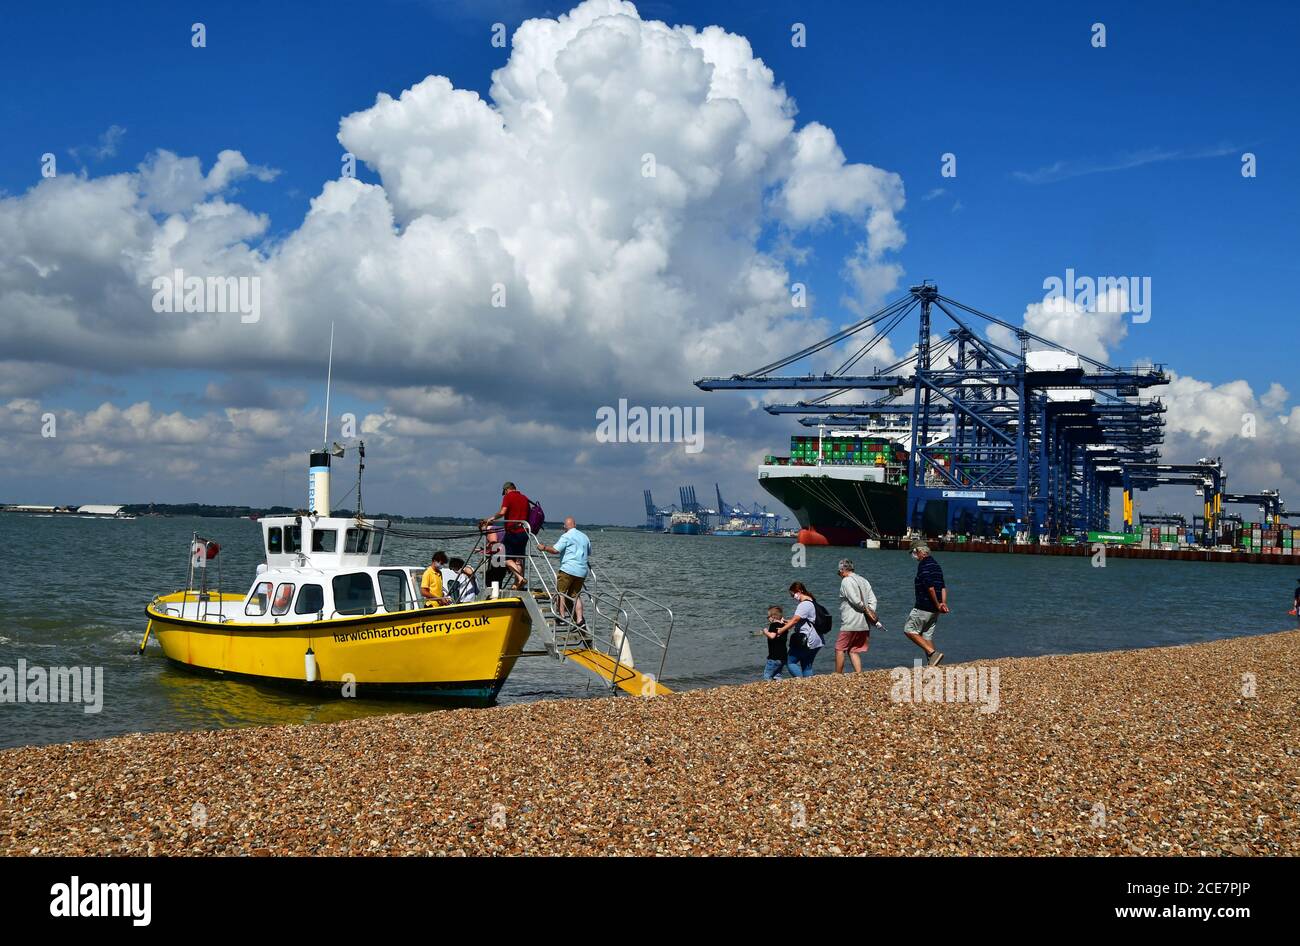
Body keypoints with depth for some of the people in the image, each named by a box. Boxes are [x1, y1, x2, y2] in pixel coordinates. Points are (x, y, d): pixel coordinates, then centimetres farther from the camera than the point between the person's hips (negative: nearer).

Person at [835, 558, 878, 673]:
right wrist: (871, 613, 0)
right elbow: (873, 600, 10)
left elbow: (856, 601, -16)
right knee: (853, 651, 11)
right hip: (865, 624, 8)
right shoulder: (864, 580, 17)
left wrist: (867, 611, -6)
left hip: (850, 624, -8)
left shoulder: (846, 581, -7)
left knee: (839, 649, 1)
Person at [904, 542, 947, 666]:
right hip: (934, 609, 9)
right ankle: (932, 665, 7)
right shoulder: (936, 565, 17)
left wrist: (937, 605, -14)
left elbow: (930, 587, -21)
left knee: (909, 630, 0)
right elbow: (943, 587, 13)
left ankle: (933, 653, -12)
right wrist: (943, 603, 2)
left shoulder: (923, 565, -14)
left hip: (923, 608, -9)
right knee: (927, 636, 12)